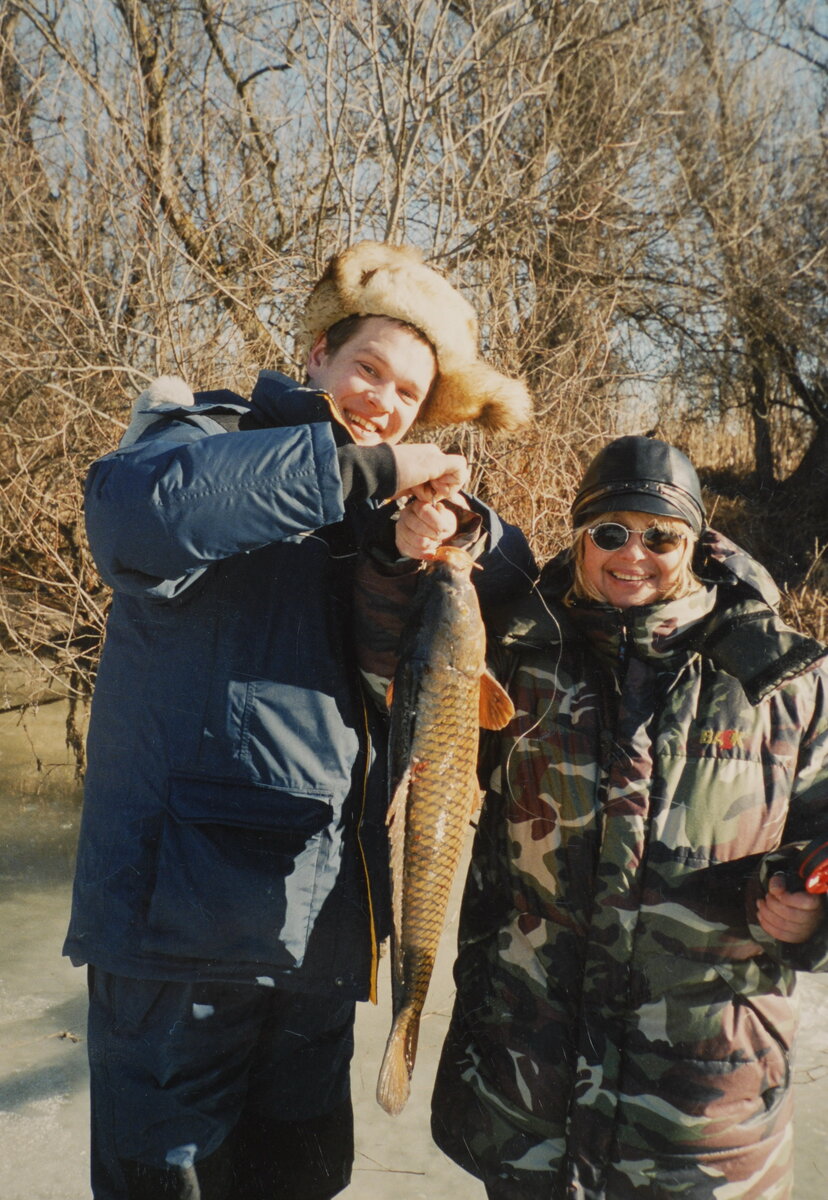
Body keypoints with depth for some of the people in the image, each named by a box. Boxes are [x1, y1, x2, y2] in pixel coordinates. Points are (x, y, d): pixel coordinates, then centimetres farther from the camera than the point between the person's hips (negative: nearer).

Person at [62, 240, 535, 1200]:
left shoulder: (381, 508, 15)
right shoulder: (204, 432, -5)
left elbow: (517, 585, 11)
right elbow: (134, 507, -29)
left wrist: (460, 529, -11)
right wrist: (362, 467, -26)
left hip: (323, 919, 7)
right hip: (189, 905, -6)